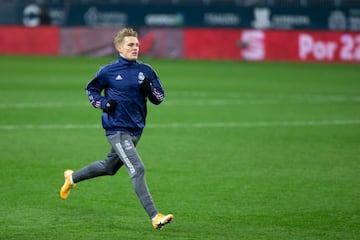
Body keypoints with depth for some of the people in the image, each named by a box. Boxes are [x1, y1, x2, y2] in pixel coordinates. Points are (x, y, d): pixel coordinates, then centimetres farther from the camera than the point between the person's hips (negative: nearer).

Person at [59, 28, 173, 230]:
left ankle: (73, 177, 48)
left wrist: (148, 89, -13)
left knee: (109, 167, 23)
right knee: (137, 170, -18)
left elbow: (159, 98, 8)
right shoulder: (108, 71, -5)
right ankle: (155, 217, -22)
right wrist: (104, 104, -8)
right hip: (117, 129, -6)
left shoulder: (146, 71, 3)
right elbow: (91, 90, 11)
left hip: (136, 129, 6)